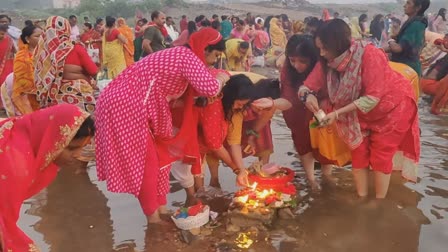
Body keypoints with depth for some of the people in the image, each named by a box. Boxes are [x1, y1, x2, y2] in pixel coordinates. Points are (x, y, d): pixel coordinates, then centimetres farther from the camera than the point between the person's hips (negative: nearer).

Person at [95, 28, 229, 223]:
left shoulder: (181, 55, 17)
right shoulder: (188, 57, -13)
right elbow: (210, 88, -28)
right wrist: (221, 79, -7)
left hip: (127, 103, 10)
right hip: (126, 106, -10)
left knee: (160, 156, 15)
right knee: (146, 162, -1)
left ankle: (159, 208, 26)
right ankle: (154, 217, 12)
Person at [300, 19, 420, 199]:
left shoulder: (369, 54, -35)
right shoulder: (327, 62, -18)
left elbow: (373, 97, -36)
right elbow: (307, 86, -16)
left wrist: (338, 113, -41)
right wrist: (308, 95, -41)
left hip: (393, 106, -5)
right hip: (362, 111, 5)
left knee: (380, 155, 0)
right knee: (358, 151, 5)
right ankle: (361, 199, 21)